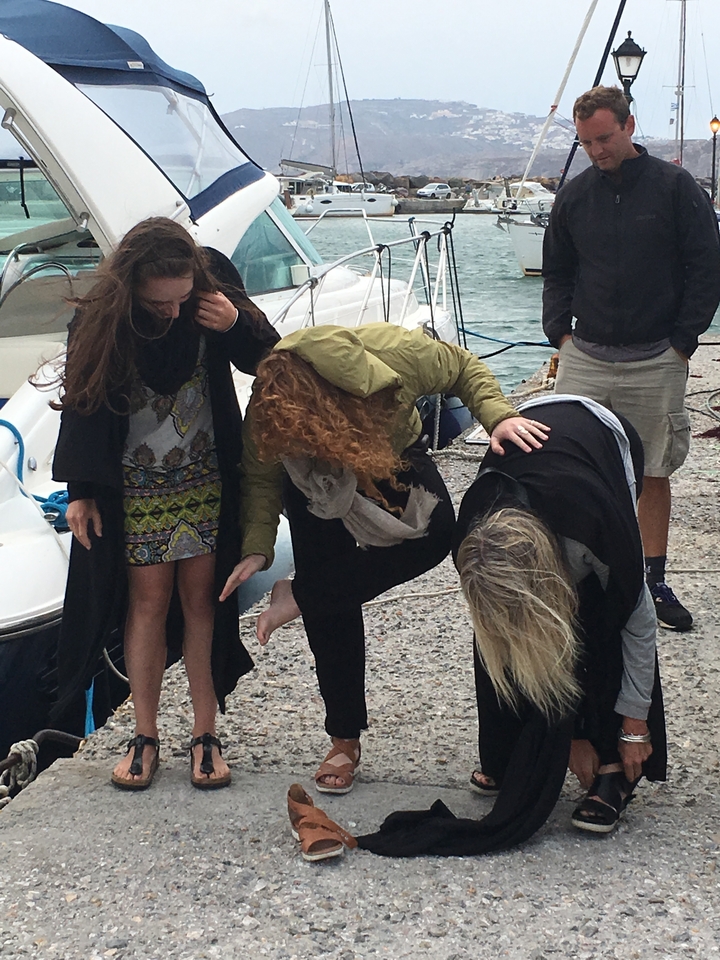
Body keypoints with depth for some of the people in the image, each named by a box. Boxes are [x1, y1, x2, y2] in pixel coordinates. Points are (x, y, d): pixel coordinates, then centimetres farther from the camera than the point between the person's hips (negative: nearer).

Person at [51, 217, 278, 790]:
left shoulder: (214, 286, -13)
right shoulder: (98, 321, -16)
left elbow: (269, 362, -2)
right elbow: (82, 404, -5)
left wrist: (237, 326, -23)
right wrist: (79, 491, -2)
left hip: (206, 478, 1)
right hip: (136, 486, -1)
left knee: (200, 596, 2)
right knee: (148, 600, 0)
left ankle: (206, 734, 11)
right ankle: (145, 737, 12)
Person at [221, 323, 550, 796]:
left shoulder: (397, 353, -39)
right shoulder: (266, 414, -34)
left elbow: (464, 368, -17)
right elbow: (260, 477, -15)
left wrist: (498, 416, -32)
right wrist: (257, 550, -27)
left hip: (396, 455, 1)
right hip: (316, 486, 0)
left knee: (435, 528, -30)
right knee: (332, 611, -4)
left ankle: (301, 595, -16)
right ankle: (345, 740, 15)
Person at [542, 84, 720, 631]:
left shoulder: (675, 188, -2)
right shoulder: (575, 196, 7)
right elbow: (556, 272, 19)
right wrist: (560, 331, 6)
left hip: (656, 362, -2)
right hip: (585, 357, 3)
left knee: (655, 474, 7)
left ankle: (655, 582, 17)